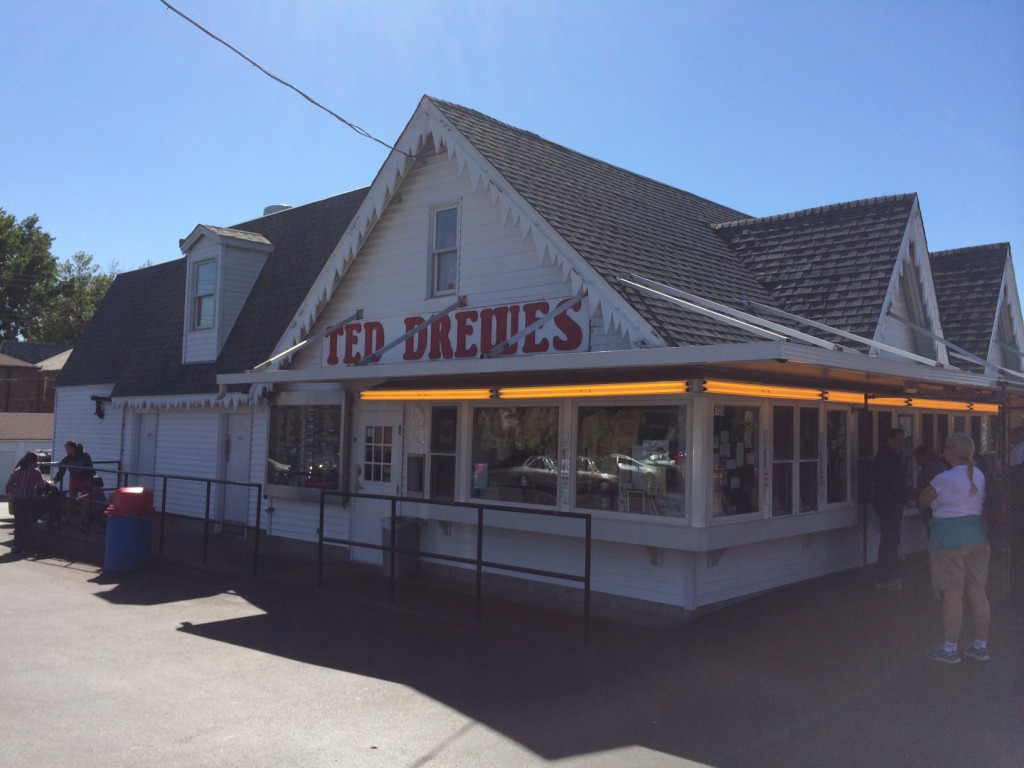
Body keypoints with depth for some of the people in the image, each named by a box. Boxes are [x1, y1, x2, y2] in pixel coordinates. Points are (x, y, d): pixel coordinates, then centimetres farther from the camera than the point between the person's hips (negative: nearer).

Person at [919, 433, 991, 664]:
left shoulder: (944, 480, -16)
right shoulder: (979, 475, 8)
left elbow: (924, 500, -3)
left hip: (949, 540, -7)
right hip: (978, 536, 7)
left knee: (952, 594, -2)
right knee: (977, 593, 12)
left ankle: (949, 649, 5)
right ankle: (981, 646, 20)